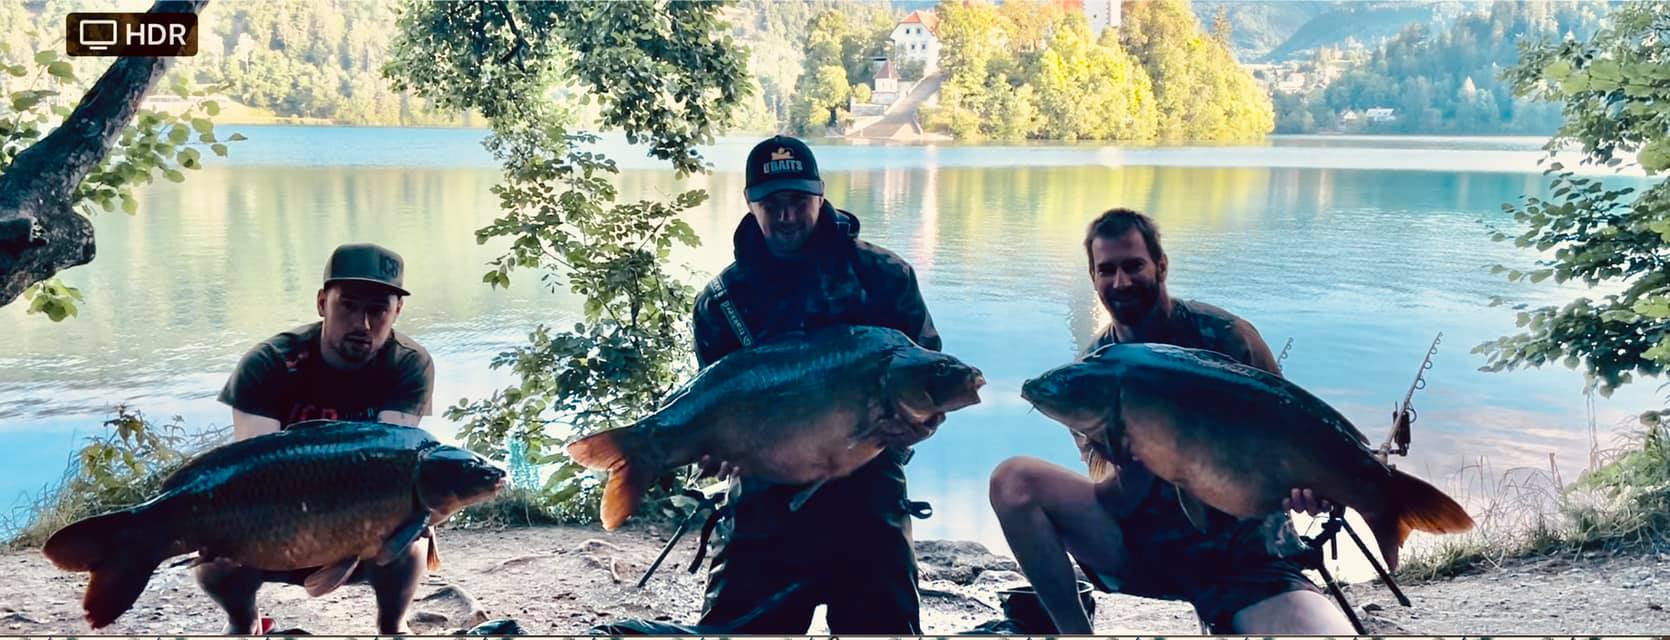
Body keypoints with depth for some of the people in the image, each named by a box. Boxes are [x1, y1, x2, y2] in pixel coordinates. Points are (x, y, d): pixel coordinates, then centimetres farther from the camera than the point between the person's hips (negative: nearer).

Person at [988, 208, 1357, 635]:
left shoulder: (1225, 336, -7)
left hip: (1245, 554, -3)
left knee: (1332, 634, -33)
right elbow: (1117, 503, -5)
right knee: (1013, 480, -19)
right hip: (1141, 546, 3)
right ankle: (1074, 631, -7)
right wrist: (1130, 469, -29)